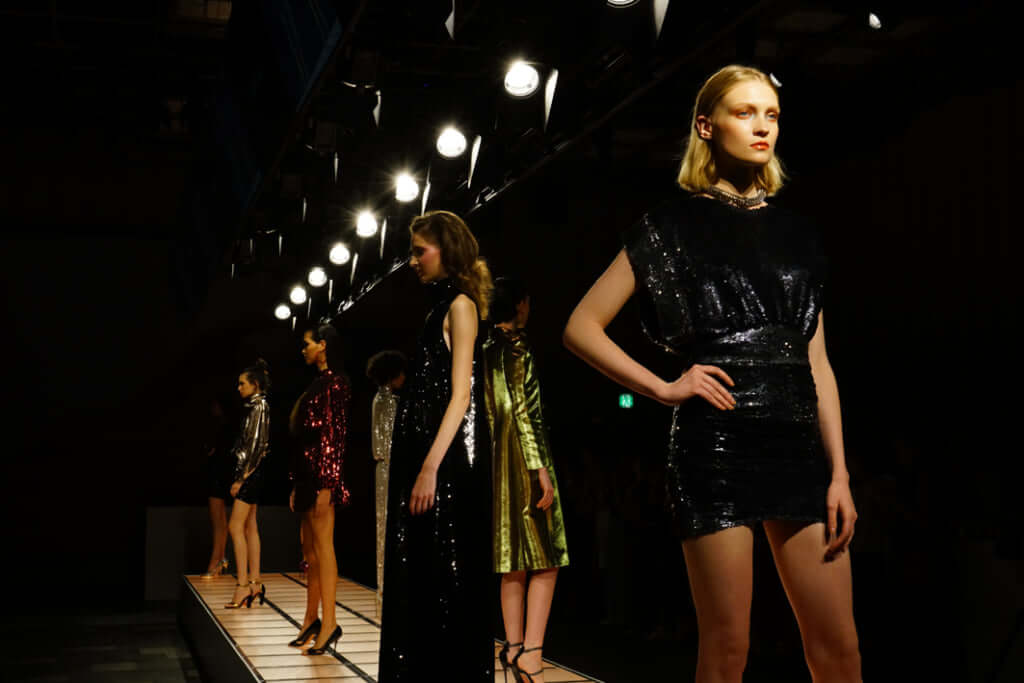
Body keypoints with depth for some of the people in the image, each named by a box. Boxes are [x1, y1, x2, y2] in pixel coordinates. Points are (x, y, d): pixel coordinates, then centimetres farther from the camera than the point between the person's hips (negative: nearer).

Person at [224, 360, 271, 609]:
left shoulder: (259, 407, -12)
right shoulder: (255, 406, 16)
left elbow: (255, 445, -17)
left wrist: (241, 478, -18)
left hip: (250, 472, -10)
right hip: (251, 473, 10)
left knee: (236, 526, -11)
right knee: (250, 527, 10)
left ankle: (242, 585, -13)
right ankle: (254, 582, 13)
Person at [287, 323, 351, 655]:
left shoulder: (333, 381, -9)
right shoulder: (319, 383, 19)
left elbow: (334, 435, -16)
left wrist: (326, 483, -22)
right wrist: (297, 486, 18)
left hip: (322, 472, -10)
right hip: (307, 471, 10)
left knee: (322, 545, -11)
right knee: (310, 547, 11)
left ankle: (329, 623, -11)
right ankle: (312, 619, 17)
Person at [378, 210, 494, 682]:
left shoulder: (460, 305, -7)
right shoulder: (439, 308, 19)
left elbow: (461, 395, -15)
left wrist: (431, 467, -21)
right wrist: (418, 466, 13)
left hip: (449, 460, -9)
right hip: (423, 454, 9)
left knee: (447, 579, -5)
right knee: (418, 580, 11)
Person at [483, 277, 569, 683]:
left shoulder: (486, 349, 14)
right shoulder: (517, 347, -9)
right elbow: (521, 410, -16)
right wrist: (540, 468, -17)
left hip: (496, 460, 8)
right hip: (523, 458, -8)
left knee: (515, 563, 9)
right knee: (546, 560, -7)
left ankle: (514, 649, 11)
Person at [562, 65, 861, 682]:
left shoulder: (796, 235, 15)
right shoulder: (674, 226, 3)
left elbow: (818, 362, 13)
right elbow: (582, 328, 2)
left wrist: (839, 472, 6)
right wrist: (665, 388, -6)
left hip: (797, 445, 5)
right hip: (715, 443, -4)